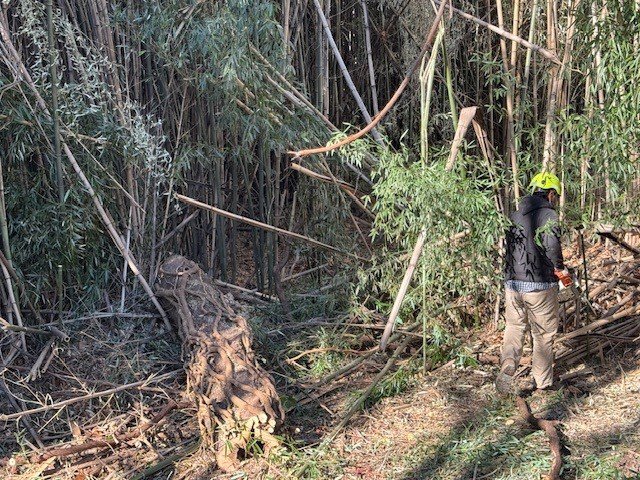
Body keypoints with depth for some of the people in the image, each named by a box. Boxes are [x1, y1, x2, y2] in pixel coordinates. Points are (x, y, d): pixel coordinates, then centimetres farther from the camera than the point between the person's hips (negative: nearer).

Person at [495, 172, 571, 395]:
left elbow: (506, 246, 9)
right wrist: (560, 268, -14)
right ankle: (542, 382, 20)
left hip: (512, 283, 5)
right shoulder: (548, 214, -9)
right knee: (543, 335, 10)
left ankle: (507, 368, -7)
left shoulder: (515, 215, 9)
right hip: (539, 285, -4)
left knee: (514, 327, 16)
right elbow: (551, 242, -27)